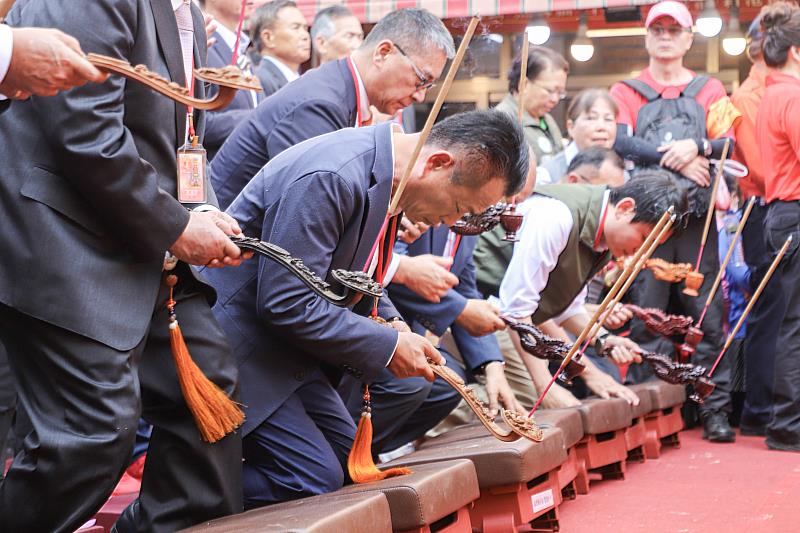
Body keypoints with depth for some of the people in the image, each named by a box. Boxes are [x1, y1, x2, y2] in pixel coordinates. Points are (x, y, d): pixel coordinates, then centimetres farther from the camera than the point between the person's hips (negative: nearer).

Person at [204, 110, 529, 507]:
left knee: (347, 456, 12)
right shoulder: (331, 176, -28)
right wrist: (387, 345, -19)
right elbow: (286, 303, -27)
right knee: (315, 480, -15)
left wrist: (391, 323, 1)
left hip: (282, 334, 10)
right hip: (238, 335, -10)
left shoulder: (385, 172, 2)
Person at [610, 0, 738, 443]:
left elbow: (730, 142, 5)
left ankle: (715, 410, 1)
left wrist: (697, 147, -15)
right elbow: (618, 142, -3)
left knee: (707, 314, -3)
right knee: (647, 314, -3)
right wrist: (673, 158, -12)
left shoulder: (709, 91, 18)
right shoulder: (626, 92, 14)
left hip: (697, 218, 1)